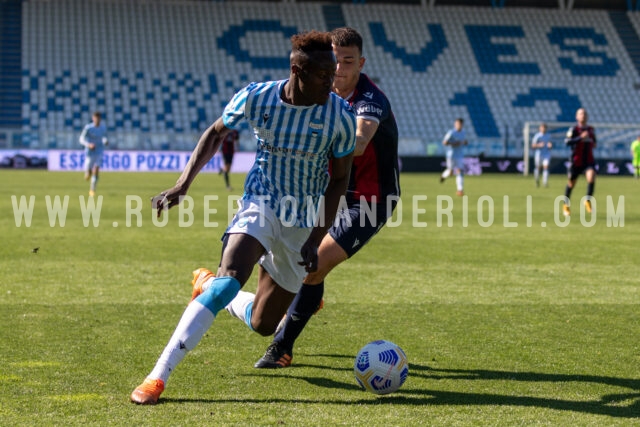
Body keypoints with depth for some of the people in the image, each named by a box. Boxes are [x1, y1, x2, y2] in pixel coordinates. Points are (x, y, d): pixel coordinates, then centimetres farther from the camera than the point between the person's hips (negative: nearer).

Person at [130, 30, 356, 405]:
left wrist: (316, 239, -11)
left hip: (303, 222, 1)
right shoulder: (256, 97, -15)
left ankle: (212, 286, 40)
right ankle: (158, 377, -28)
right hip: (261, 204, -1)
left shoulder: (340, 116, -17)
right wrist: (184, 183, -6)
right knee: (231, 277, -30)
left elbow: (339, 179, -5)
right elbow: (216, 135, 4)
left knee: (263, 324, 5)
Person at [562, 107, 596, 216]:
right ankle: (565, 205, 31)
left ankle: (588, 201, -12)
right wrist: (581, 137, -31)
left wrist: (593, 144, 8)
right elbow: (567, 142, -23)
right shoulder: (573, 129, -7)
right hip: (576, 161, -3)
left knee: (591, 176, -26)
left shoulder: (591, 130, 9)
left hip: (589, 161, 3)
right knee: (571, 183, 9)